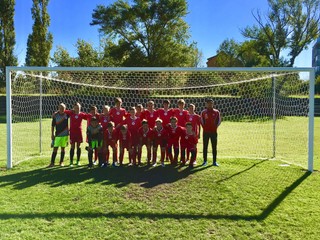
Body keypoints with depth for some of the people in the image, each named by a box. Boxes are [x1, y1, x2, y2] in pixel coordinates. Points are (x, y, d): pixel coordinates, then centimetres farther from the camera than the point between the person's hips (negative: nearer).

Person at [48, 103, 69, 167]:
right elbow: (52, 125, 1)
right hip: (57, 135, -1)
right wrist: (52, 134, -1)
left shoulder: (66, 114, -1)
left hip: (65, 134, 2)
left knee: (63, 148, 9)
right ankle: (52, 162, 4)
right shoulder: (55, 115, -5)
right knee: (55, 148, -4)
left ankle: (61, 162, 19)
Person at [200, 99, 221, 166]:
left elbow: (219, 120, 8)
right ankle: (205, 161, 12)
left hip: (213, 132, 0)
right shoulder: (203, 112, 2)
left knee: (214, 147, 4)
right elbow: (201, 121, 8)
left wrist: (215, 127, 1)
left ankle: (214, 161, 11)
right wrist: (204, 127, 2)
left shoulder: (216, 112, 3)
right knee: (205, 147, 4)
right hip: (205, 132, 0)